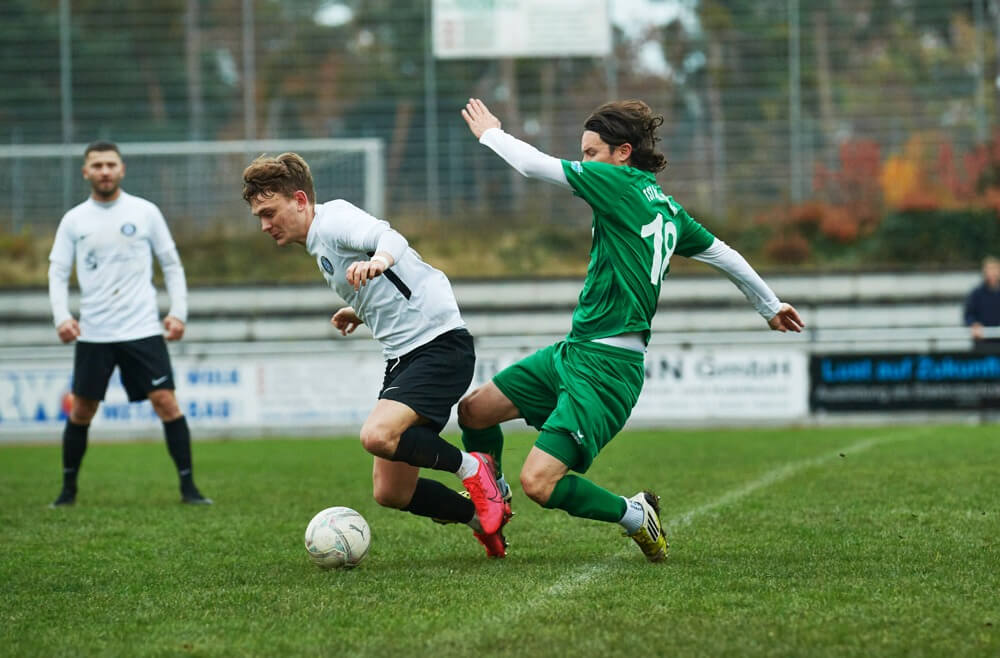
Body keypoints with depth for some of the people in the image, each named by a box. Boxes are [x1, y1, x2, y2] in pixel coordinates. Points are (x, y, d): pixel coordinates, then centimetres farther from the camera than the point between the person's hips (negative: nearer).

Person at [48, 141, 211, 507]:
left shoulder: (145, 213, 4)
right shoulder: (74, 221, 5)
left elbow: (172, 265, 9)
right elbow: (57, 272, 5)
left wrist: (178, 312, -2)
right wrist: (61, 317, -11)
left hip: (142, 329, -1)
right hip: (93, 334, 1)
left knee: (166, 402, -10)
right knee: (81, 411, 5)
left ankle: (188, 487, -4)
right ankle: (68, 489, 20)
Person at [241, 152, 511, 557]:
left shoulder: (333, 218, -8)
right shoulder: (318, 246, 21)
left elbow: (387, 236, -31)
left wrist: (379, 259, -50)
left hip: (439, 342, -10)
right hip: (403, 356, 10)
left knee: (377, 436, -32)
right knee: (389, 493, 3)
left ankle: (471, 468, -9)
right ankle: (483, 517, 20)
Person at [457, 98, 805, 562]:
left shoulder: (621, 184, -12)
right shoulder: (664, 206, 13)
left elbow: (535, 165, -10)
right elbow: (723, 255, 24)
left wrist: (490, 133, 10)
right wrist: (770, 306, 39)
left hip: (606, 367, -10)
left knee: (539, 483, -17)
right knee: (474, 410, 12)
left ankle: (635, 516, 2)